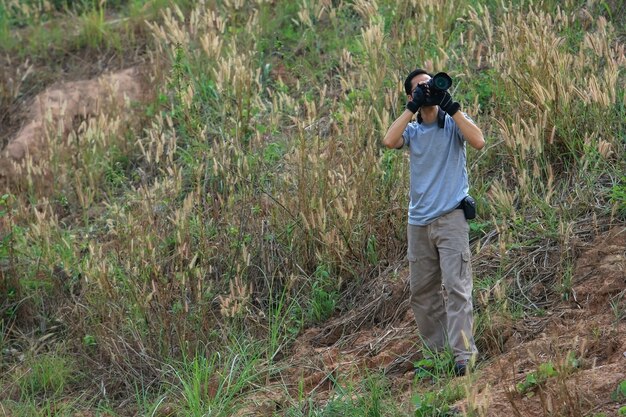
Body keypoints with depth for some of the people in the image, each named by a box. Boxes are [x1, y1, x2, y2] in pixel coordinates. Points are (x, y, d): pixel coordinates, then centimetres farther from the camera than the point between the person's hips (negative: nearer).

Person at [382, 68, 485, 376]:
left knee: (456, 286, -13)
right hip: (419, 221, 5)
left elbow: (478, 141, -17)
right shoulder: (412, 129, 10)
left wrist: (451, 106, -15)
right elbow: (389, 141, -11)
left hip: (451, 217, -5)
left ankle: (464, 355, -15)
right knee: (421, 292, 7)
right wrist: (412, 108, -11)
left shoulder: (454, 122, 3)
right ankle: (437, 352, 16)